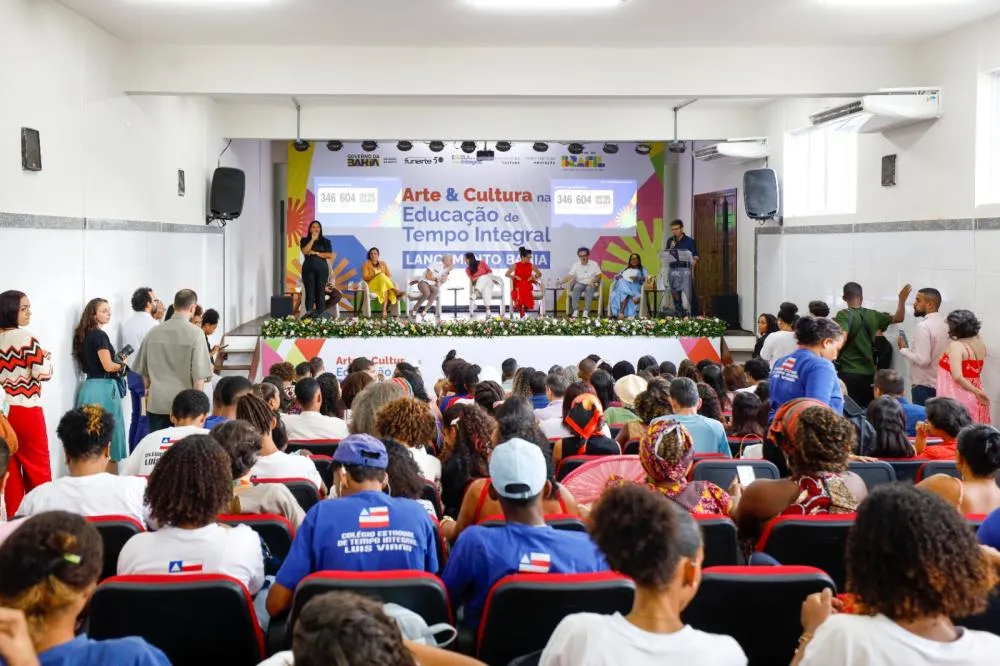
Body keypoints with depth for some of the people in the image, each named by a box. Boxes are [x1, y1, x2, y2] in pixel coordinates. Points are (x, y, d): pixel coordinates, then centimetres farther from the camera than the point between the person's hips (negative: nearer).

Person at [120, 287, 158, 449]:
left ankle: (132, 454, 17)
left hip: (131, 373, 8)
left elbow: (124, 350, 14)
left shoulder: (126, 323, 9)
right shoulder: (152, 324, -14)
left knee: (136, 416, 14)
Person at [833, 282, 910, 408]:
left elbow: (842, 339, -22)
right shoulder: (872, 315, 7)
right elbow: (898, 317, 20)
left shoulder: (844, 315, -8)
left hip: (848, 372, -5)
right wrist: (902, 299, 28)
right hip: (868, 372, 5)